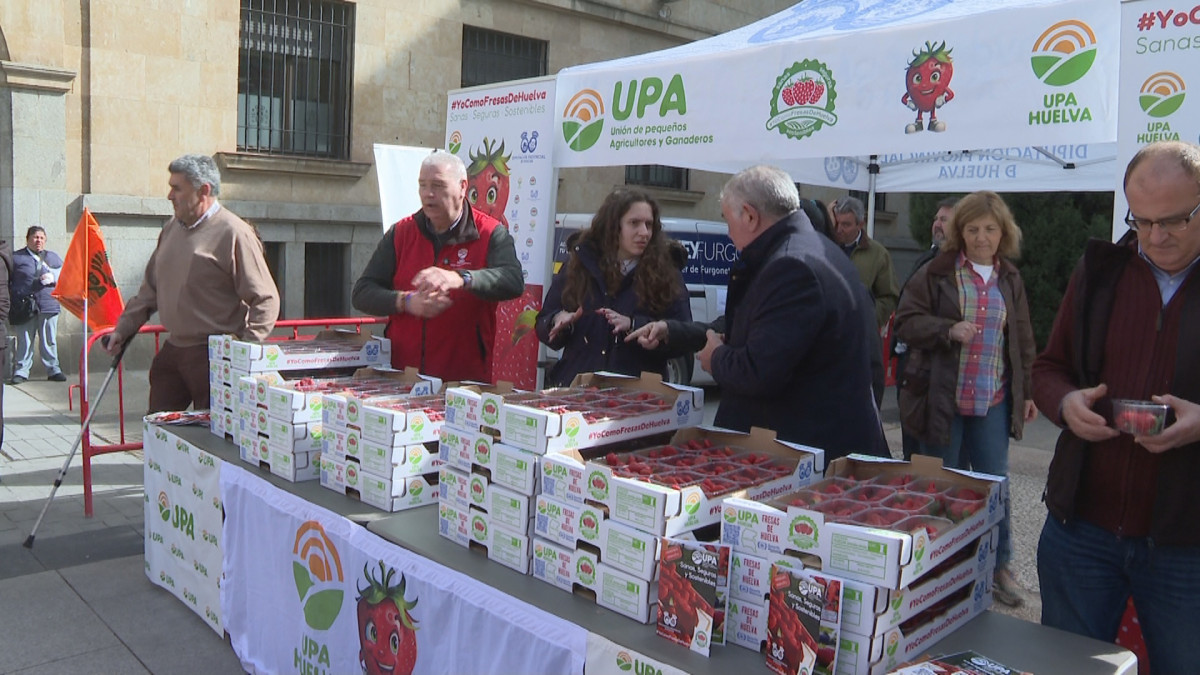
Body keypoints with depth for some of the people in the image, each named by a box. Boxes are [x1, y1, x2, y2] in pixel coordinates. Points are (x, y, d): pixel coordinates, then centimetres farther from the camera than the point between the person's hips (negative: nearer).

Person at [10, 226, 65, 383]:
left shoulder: (53, 257, 17)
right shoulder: (16, 257, 7)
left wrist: (53, 277, -11)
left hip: (49, 305, 2)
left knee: (49, 341, 5)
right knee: (24, 341, -1)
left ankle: (53, 370, 11)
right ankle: (21, 371, 5)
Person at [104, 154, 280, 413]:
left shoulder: (233, 234, -13)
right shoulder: (172, 229, 12)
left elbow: (265, 300, -16)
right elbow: (151, 289, 22)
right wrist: (123, 328, 18)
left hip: (213, 357, -8)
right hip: (173, 350, 8)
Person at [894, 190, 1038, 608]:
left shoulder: (1010, 281, 11)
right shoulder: (937, 272, -3)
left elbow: (1022, 341, 17)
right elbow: (906, 322, -5)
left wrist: (1026, 392, 15)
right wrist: (949, 330, -20)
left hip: (993, 401, 3)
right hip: (941, 398, -3)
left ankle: (999, 566, 22)